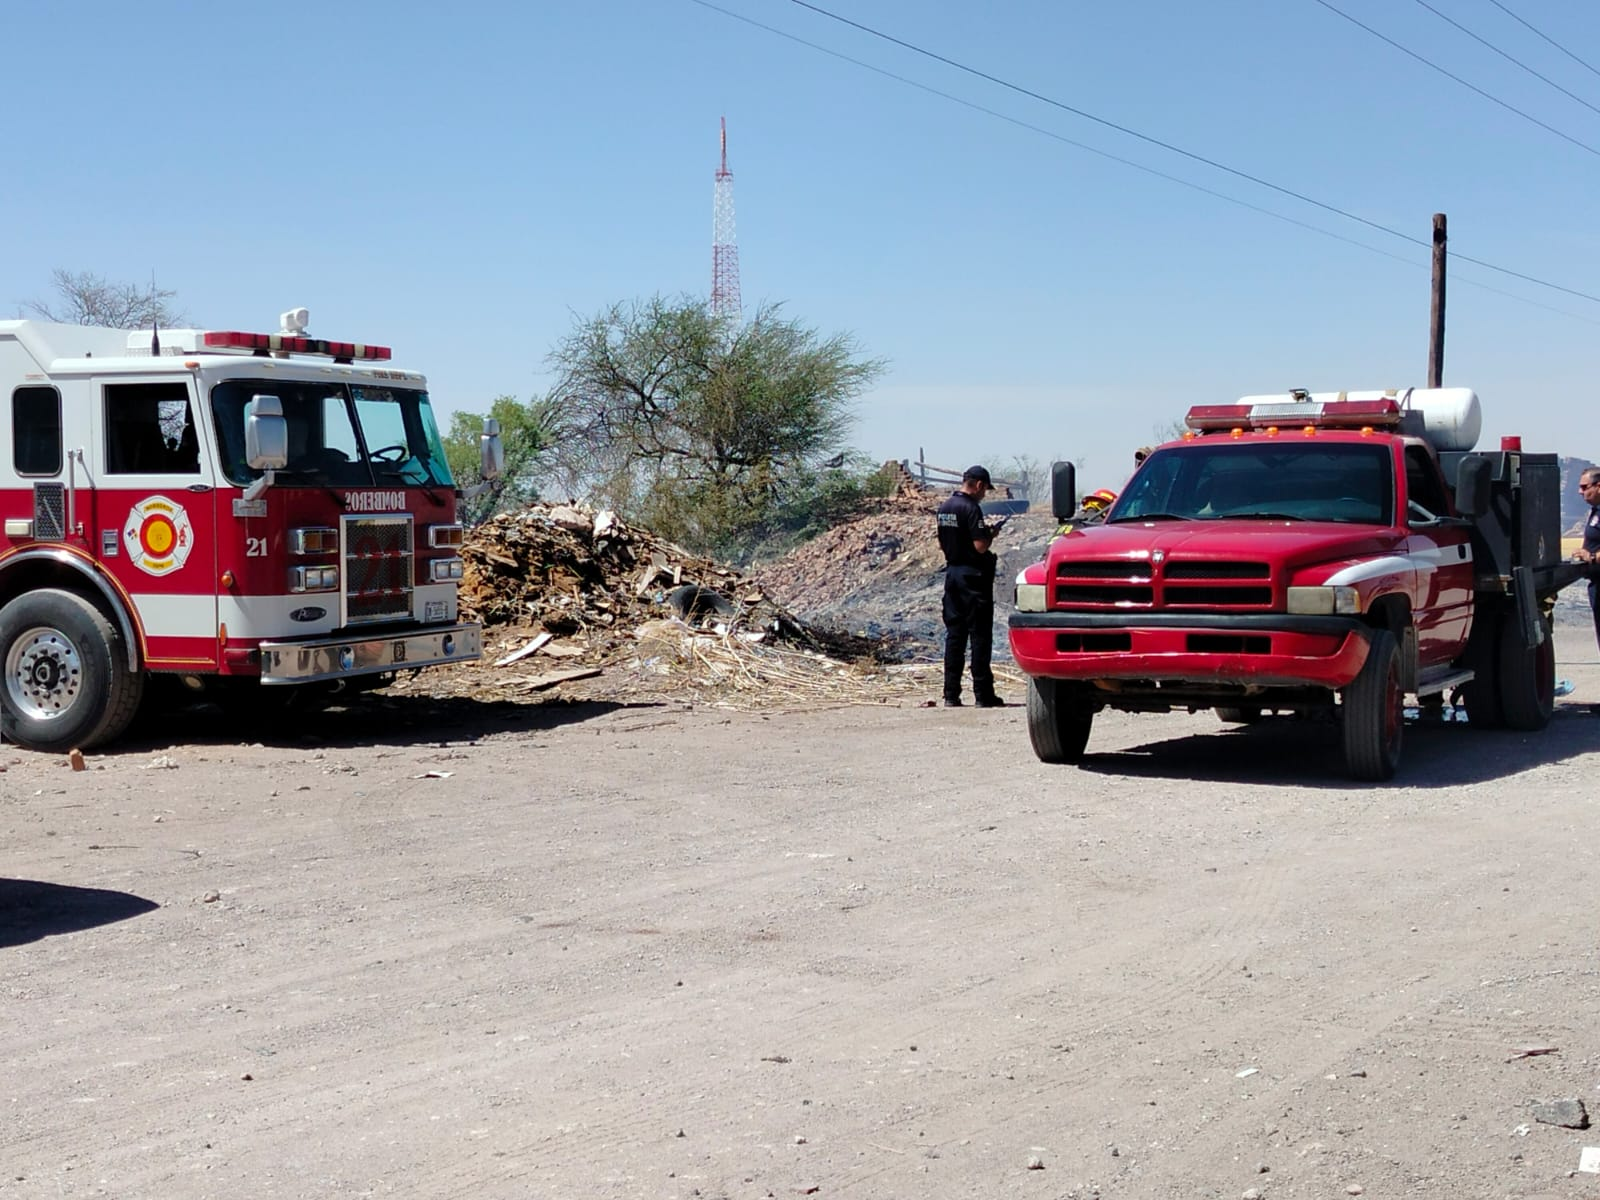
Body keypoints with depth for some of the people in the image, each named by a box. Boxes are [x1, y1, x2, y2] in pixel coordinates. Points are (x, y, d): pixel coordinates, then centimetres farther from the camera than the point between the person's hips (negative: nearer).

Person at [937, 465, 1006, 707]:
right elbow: (980, 546, -21)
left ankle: (951, 694, 8)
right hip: (973, 576, -8)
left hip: (952, 572, 8)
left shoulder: (945, 508, 10)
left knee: (954, 634, 9)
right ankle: (983, 694, -2)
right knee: (979, 635, -3)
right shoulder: (971, 508, -15)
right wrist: (990, 535, -1)